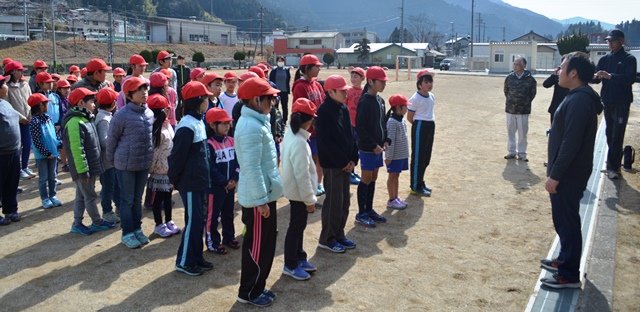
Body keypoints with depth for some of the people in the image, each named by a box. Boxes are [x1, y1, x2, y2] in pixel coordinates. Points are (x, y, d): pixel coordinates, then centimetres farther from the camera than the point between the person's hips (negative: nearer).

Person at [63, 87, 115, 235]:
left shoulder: (85, 119, 12)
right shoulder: (75, 123, -21)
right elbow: (76, 149, -24)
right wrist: (82, 170, -23)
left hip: (90, 167, 10)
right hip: (84, 169, -10)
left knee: (81, 196, 15)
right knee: (90, 196, 3)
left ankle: (77, 224, 23)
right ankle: (97, 223, 16)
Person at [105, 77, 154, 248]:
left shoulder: (150, 113, 2)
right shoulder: (122, 115, -16)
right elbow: (111, 139, -6)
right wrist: (111, 160, 3)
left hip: (144, 164, 5)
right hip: (126, 164, -5)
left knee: (138, 199, 17)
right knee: (127, 200, 6)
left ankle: (137, 229, 29)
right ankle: (127, 233, 17)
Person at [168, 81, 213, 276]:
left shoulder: (199, 122, 9)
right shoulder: (187, 126, -21)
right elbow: (177, 156, -18)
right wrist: (174, 179, -8)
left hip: (199, 181, 9)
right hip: (189, 183, -9)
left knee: (198, 220, 15)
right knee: (193, 221, -1)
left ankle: (196, 258, 27)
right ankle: (184, 262, 13)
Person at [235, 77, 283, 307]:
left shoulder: (254, 121, 11)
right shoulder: (252, 127, -23)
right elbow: (252, 168, -26)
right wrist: (261, 200, -22)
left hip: (263, 193, 10)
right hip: (258, 197, -10)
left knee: (263, 244, 19)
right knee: (258, 246, 3)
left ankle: (256, 287, 31)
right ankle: (248, 292, 17)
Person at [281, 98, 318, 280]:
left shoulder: (290, 134, 3)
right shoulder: (299, 143, -28)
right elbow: (302, 175, -26)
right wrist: (310, 199, -19)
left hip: (294, 189, 10)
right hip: (299, 192, -10)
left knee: (299, 225, 20)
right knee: (296, 227, 4)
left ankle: (299, 258, 35)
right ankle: (290, 265, 18)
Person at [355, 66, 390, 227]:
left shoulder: (380, 100, 9)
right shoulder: (365, 101, -17)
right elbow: (360, 127, -20)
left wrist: (385, 140, 5)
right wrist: (373, 145, -19)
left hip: (377, 146, 8)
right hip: (367, 148, -8)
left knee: (373, 179, 14)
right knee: (366, 179, 0)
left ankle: (369, 210, 26)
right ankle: (361, 214, 11)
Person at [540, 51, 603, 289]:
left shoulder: (579, 100, -22)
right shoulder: (580, 97, 11)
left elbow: (571, 143, -25)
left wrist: (555, 175, -22)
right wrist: (555, 171, 20)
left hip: (569, 174, -10)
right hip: (569, 172, 10)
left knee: (567, 221, -1)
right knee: (563, 219, 21)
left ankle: (569, 275, 9)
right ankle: (565, 260, 35)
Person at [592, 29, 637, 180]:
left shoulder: (629, 59, -5)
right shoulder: (605, 59, 9)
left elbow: (631, 78, -18)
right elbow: (597, 78, 4)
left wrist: (610, 76, -32)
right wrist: (595, 76, -20)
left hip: (622, 102, -5)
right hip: (607, 101, 5)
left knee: (617, 135, -7)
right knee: (610, 133, 10)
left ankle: (612, 166, -5)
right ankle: (614, 164, 21)